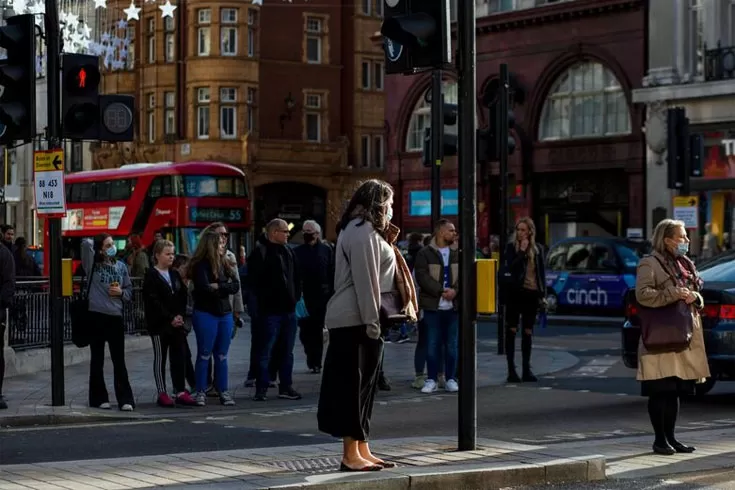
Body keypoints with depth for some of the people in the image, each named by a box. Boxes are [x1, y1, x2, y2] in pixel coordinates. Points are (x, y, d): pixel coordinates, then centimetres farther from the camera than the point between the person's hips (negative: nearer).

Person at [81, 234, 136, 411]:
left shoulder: (121, 266, 10)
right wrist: (96, 243, 5)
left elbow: (129, 290, 16)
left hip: (115, 317, 2)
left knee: (119, 361, 3)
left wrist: (121, 292, -5)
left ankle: (125, 399, 4)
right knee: (97, 360, 7)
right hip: (96, 316, -2)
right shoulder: (93, 264, 1)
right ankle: (99, 398, 15)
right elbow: (86, 243, -15)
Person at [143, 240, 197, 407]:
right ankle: (162, 394, 5)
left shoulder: (175, 275, 14)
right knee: (160, 358, 2)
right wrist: (170, 318, -15)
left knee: (179, 357, 4)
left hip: (177, 323, 6)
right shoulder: (151, 276, -6)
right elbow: (153, 302, -12)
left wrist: (180, 315, -3)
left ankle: (181, 392, 7)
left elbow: (183, 296, 12)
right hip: (159, 324, -6)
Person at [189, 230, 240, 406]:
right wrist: (225, 288, -6)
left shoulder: (223, 264, 10)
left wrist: (218, 286, -13)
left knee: (222, 355, 9)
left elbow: (235, 286, 1)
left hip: (225, 314, 6)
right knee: (204, 355, 0)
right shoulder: (201, 266, -9)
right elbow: (205, 289, -21)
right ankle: (201, 392, 6)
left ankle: (223, 391, 14)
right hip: (206, 314, -6)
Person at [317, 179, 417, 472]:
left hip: (361, 320, 10)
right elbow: (364, 280, -19)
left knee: (364, 385, 11)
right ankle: (350, 455, -5)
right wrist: (371, 321, -21)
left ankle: (363, 451, 16)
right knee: (355, 384, -7)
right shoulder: (363, 231, -13)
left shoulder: (367, 230, 20)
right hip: (357, 320, -10)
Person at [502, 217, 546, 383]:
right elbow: (510, 268, -14)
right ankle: (511, 370, 1)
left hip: (531, 294, 4)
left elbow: (541, 272, 12)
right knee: (512, 330, -1)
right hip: (515, 293, -3)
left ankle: (526, 369, 15)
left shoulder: (537, 249, 10)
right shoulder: (511, 247, 0)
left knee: (528, 332, 9)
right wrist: (522, 251, -17)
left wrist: (543, 294, 6)